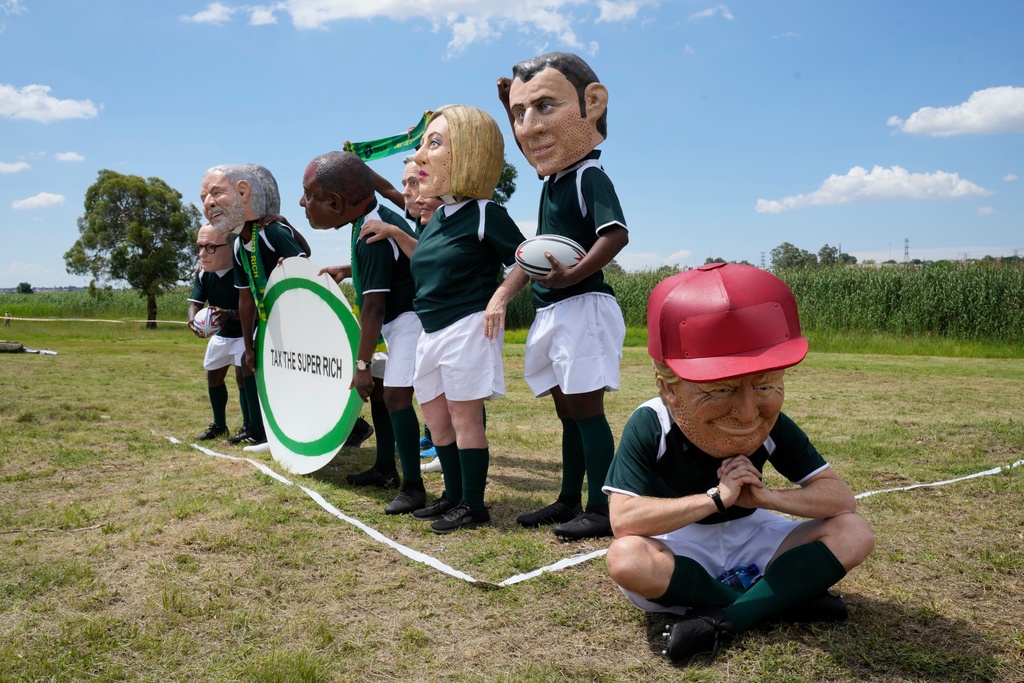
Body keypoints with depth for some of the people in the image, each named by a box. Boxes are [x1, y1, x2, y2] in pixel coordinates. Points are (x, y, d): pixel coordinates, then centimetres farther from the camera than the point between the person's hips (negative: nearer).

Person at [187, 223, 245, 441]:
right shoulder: (202, 273, -11)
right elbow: (195, 302, -14)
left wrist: (229, 314, -50)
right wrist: (193, 319, -37)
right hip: (220, 334, 8)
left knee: (243, 377, -17)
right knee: (213, 377, 15)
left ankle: (249, 427, -2)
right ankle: (219, 425, 32)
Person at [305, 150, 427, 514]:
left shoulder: (372, 235, -25)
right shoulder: (373, 216, 4)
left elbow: (373, 306, -25)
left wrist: (362, 363, -21)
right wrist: (347, 270, 18)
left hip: (410, 318, -11)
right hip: (396, 318, 11)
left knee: (395, 395, -16)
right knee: (378, 387, 16)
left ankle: (413, 487, -8)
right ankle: (385, 468, 30)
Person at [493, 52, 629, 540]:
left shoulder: (589, 176, -13)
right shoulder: (553, 175, 13)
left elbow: (616, 233, -27)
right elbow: (529, 147, 36)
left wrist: (573, 275, -35)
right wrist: (509, 107, 27)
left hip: (583, 307, -9)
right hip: (553, 312, 9)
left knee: (586, 409, -5)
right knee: (567, 412, 14)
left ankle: (600, 509, 3)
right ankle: (569, 500, 25)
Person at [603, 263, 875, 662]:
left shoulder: (773, 426, -12)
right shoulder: (650, 427, -23)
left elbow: (841, 500, -11)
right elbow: (624, 519, -33)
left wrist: (764, 496, -27)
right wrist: (716, 498, -34)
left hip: (747, 537, 4)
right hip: (680, 545, -3)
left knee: (853, 533, -17)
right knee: (626, 558, -38)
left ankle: (726, 618, -26)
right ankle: (783, 597, -21)